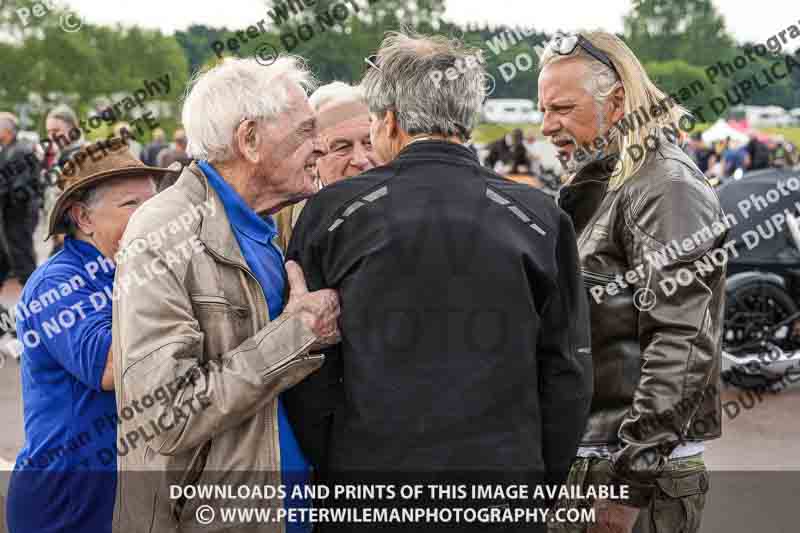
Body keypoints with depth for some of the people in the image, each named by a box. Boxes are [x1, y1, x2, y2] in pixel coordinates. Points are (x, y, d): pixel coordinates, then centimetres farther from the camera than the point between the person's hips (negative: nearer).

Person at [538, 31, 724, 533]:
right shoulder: (591, 189, 15)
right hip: (581, 460, 8)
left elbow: (681, 344, -20)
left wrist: (631, 481, -21)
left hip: (642, 468, -8)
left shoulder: (667, 186, -13)